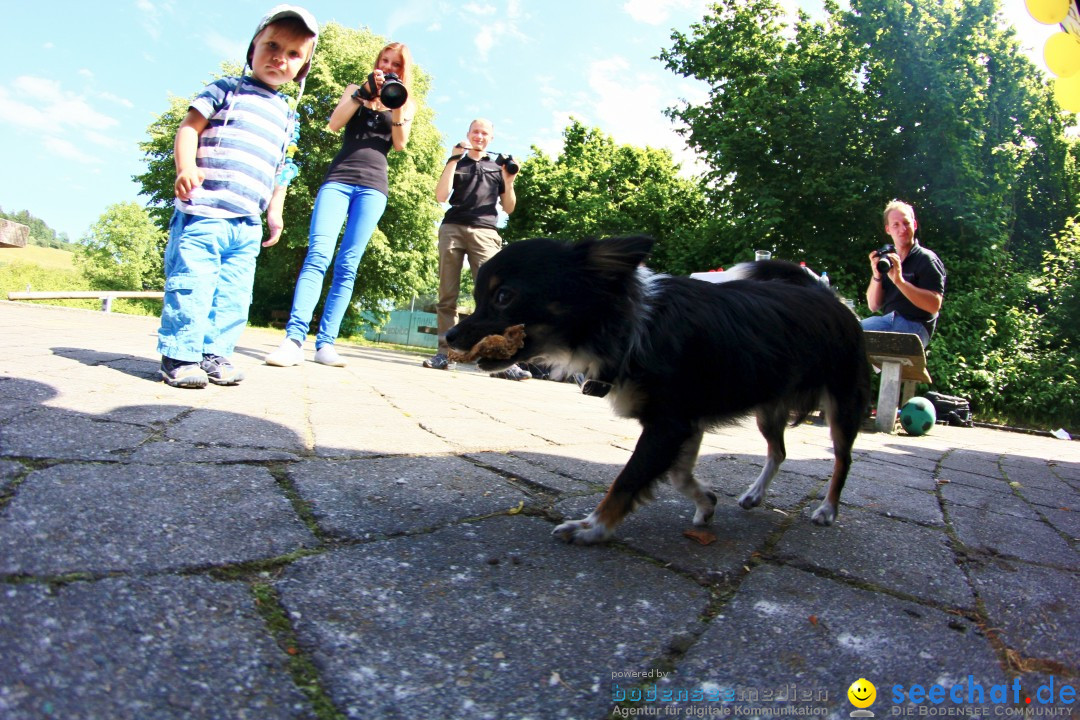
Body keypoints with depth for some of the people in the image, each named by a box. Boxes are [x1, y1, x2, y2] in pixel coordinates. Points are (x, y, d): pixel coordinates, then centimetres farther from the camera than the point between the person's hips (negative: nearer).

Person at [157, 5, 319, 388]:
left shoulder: (287, 115, 20)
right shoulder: (227, 90, 5)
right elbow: (189, 127, -1)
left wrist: (275, 211, 19)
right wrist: (186, 169, -17)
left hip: (247, 223, 5)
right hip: (203, 210, -5)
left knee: (234, 292, 5)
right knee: (191, 282, -7)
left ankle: (213, 353, 14)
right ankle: (179, 355, 0)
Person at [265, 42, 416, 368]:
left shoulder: (405, 102, 20)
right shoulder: (356, 90, 21)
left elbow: (400, 144, 5)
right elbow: (334, 124, 3)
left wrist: (397, 106, -8)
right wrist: (364, 92, -4)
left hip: (373, 186, 0)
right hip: (338, 178, 0)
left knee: (347, 265, -8)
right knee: (318, 254, -18)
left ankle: (325, 344, -9)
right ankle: (294, 339, -26)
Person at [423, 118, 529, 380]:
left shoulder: (497, 168, 24)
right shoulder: (456, 164, 22)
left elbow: (509, 209, 21)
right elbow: (441, 196, 5)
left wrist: (509, 183, 4)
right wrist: (454, 159, 2)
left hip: (485, 233, -1)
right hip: (452, 229, 1)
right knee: (447, 295, -5)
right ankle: (445, 353, -2)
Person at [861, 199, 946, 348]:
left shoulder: (927, 259, 1)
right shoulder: (887, 261, 16)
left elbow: (934, 305, -12)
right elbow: (873, 306, 12)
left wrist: (900, 281, -21)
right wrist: (876, 276, -5)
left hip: (914, 326, -6)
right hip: (888, 322, 6)